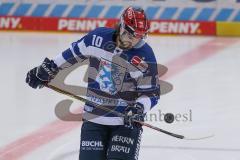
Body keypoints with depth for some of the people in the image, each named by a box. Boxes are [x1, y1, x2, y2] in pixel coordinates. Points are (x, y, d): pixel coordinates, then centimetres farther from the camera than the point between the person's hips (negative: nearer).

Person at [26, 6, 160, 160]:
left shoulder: (145, 57, -14)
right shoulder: (98, 37, -7)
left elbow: (151, 94, -8)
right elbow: (74, 52, 12)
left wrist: (140, 108, -27)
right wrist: (48, 68, 17)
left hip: (127, 120, -3)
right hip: (94, 117, 3)